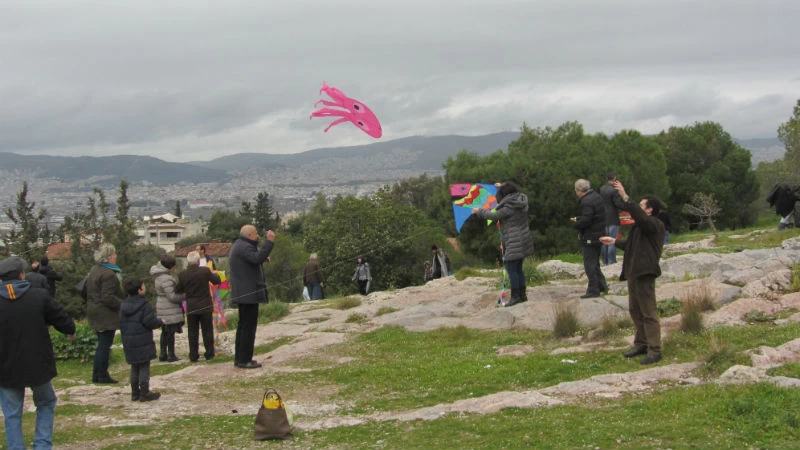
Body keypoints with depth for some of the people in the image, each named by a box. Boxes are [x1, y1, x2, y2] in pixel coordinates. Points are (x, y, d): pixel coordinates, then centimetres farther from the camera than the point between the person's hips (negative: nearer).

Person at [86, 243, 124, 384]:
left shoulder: (94, 270, 12)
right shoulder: (109, 274, -20)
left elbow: (85, 291, 18)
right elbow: (108, 297, -25)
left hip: (94, 312, 10)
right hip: (106, 314, -10)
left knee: (102, 344, 17)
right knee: (105, 345, -2)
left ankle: (97, 375, 20)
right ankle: (102, 376, 3)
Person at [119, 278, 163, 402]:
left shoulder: (123, 306, 8)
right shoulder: (144, 305, -14)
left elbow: (121, 324, 11)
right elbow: (150, 322, -17)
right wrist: (161, 322, 1)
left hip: (129, 342, 7)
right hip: (143, 342, -7)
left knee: (134, 367, 15)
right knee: (144, 366, 0)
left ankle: (135, 392, 18)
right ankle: (144, 393, 0)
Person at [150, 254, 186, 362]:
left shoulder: (157, 275, 6)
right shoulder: (166, 278, -22)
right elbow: (172, 297, -22)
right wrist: (186, 296, -12)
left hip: (162, 308, 9)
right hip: (169, 310, -9)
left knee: (165, 332, 16)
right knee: (171, 332, -2)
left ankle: (163, 354, 21)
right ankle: (171, 355, 3)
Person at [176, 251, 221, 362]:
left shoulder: (182, 275, -8)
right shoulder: (205, 271, -13)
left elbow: (178, 290, 2)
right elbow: (217, 281, 0)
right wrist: (214, 274, 21)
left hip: (191, 308, 1)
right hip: (205, 307, -1)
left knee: (192, 333, 9)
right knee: (207, 331, 10)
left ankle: (193, 356, 10)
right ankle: (209, 354, 14)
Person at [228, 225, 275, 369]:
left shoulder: (238, 246, 18)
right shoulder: (245, 247, -16)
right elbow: (257, 258, -33)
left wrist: (262, 258, 11)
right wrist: (269, 242, -31)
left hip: (242, 293, 11)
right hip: (249, 293, -11)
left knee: (243, 325, 16)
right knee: (249, 326, -8)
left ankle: (239, 358, 21)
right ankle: (244, 360, -8)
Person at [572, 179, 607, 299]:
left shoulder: (586, 202, -21)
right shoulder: (596, 196, 10)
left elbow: (585, 220, -26)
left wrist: (575, 225, -9)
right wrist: (578, 219, 14)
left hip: (590, 237, -10)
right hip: (599, 235, 10)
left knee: (589, 264, -3)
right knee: (595, 262, 21)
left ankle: (593, 290, 0)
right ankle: (602, 285, 26)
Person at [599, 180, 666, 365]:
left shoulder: (654, 225, -10)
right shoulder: (642, 226, 22)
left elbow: (640, 217, -32)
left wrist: (625, 197, -33)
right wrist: (614, 241, 42)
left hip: (645, 274, -11)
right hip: (633, 273, 11)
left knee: (649, 313, -8)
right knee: (635, 310, 17)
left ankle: (654, 350, -6)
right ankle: (641, 344, 27)